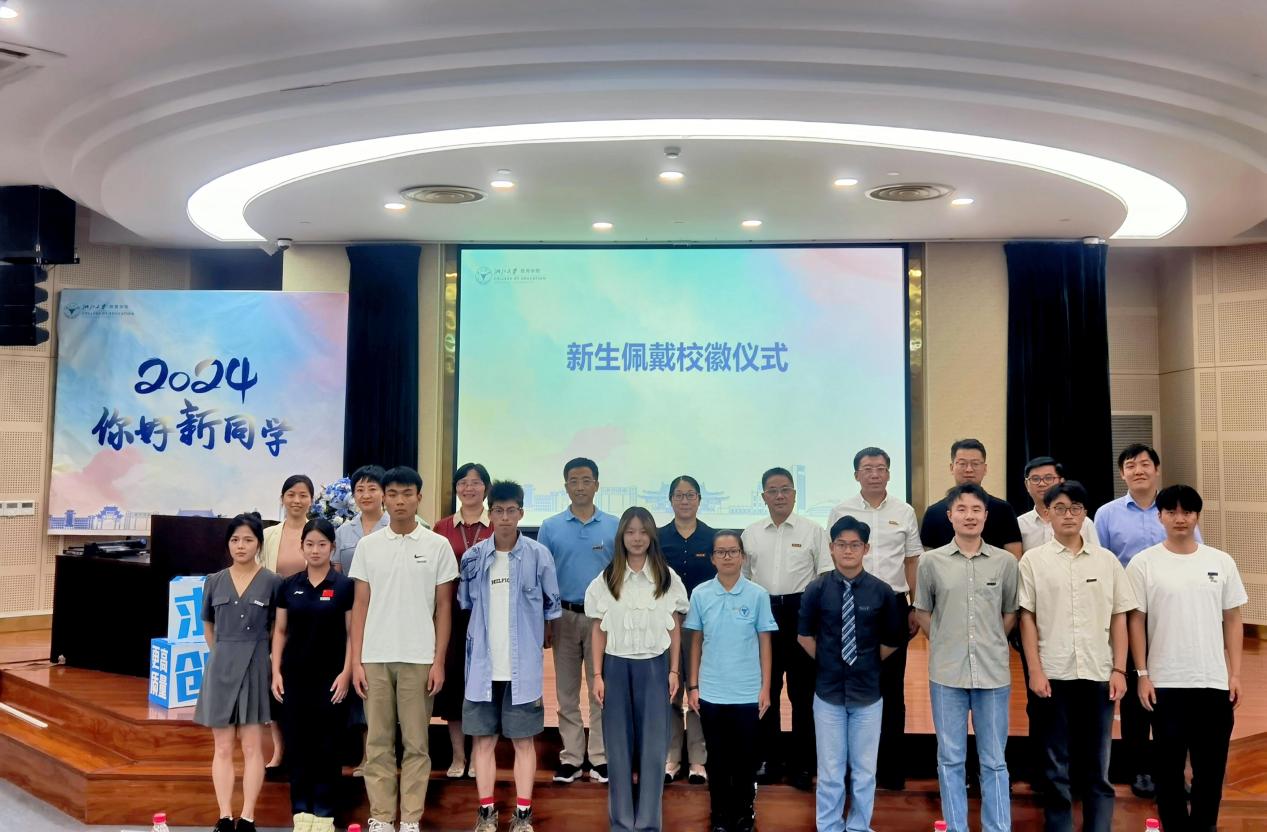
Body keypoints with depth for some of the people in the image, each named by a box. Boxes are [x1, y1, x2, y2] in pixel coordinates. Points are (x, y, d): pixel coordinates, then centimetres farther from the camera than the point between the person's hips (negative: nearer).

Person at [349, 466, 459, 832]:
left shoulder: (437, 545, 1)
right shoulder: (368, 545, 5)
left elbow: (443, 607, 2)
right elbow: (360, 605, 6)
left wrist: (439, 661, -4)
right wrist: (356, 661, 0)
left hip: (419, 658, -1)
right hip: (375, 657, 1)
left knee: (416, 743, 4)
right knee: (378, 743, 6)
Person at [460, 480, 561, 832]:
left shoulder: (538, 555, -5)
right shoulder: (473, 557, 1)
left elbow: (552, 607, 3)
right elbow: (465, 604, 11)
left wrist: (537, 646, 6)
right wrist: (481, 639, 7)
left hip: (523, 666, -2)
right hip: (483, 664, 2)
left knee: (523, 739, 6)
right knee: (483, 738, 8)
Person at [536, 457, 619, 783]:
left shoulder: (614, 527, 0)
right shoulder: (550, 527, 2)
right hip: (565, 616, 1)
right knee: (566, 692, 8)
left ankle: (600, 757, 13)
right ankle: (571, 757, 17)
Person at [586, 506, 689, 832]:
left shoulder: (668, 578, 1)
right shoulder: (605, 579, 1)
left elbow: (674, 627, 5)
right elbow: (599, 630, 3)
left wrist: (674, 670, 1)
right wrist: (597, 675, -1)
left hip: (654, 665, 0)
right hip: (617, 665, 0)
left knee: (653, 744, 2)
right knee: (618, 744, 5)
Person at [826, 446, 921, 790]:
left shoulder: (904, 513, 5)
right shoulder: (841, 512, 2)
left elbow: (913, 562, 9)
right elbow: (833, 561, 5)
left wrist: (915, 608, 5)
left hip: (893, 605, 1)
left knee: (892, 688, 6)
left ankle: (892, 768, 15)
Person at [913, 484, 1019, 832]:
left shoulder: (1005, 561, 1)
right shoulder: (931, 561, -1)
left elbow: (1011, 613, 12)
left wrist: (991, 643, 6)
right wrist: (946, 644, 4)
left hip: (994, 672, 0)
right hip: (946, 672, 0)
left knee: (994, 761, 9)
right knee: (950, 759, 8)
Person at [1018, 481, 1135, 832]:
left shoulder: (1107, 560, 8)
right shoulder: (1033, 560, 3)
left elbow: (1119, 618, 8)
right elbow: (1027, 619, 0)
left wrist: (1119, 670, 1)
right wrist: (1035, 671, -7)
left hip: (1098, 674, 2)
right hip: (1053, 675, -1)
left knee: (1097, 766, 8)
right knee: (1056, 766, 6)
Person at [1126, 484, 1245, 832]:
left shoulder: (1221, 562, 5)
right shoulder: (1144, 563, -3)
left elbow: (1232, 620, 8)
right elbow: (1136, 621, -1)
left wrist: (1235, 673, 3)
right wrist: (1142, 675, -5)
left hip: (1214, 682, 2)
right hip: (1166, 683, -2)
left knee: (1212, 764, 10)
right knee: (1169, 764, 7)